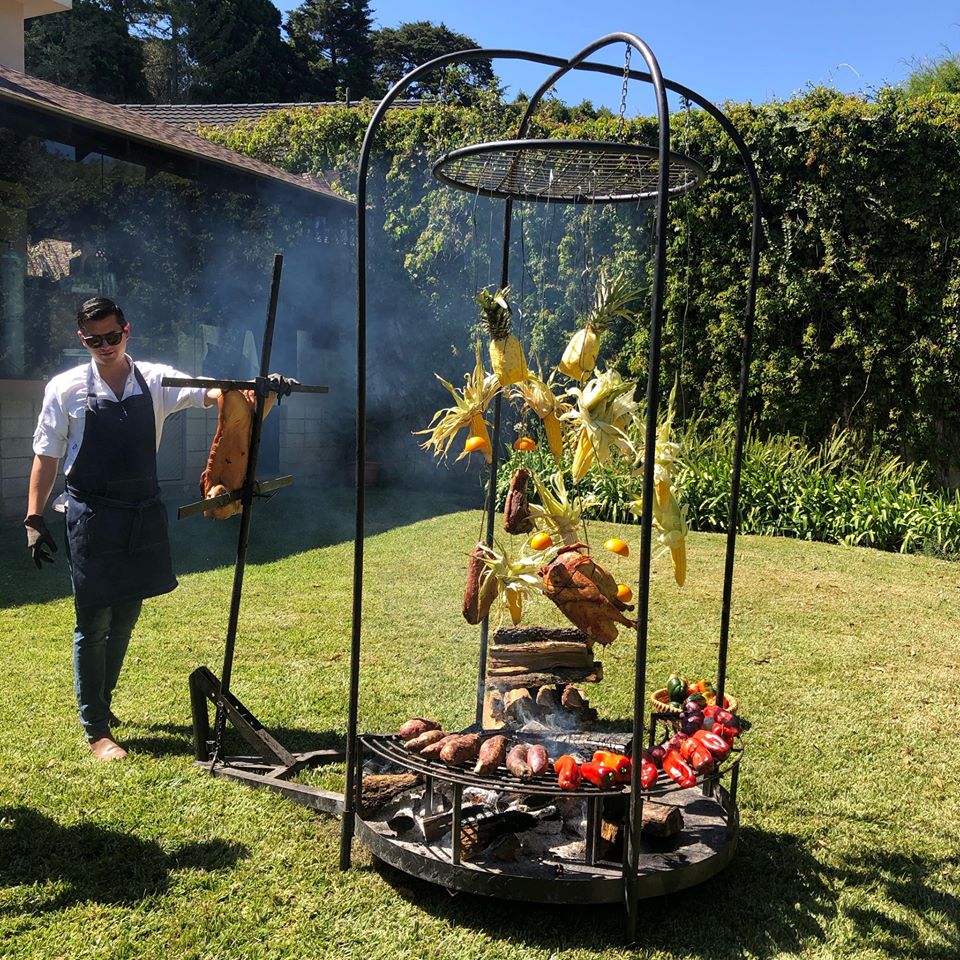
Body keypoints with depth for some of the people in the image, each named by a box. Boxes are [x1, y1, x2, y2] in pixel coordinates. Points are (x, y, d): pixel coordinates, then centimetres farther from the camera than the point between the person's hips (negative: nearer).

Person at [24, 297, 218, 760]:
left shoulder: (154, 380, 1)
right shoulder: (66, 388, -3)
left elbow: (209, 393, -14)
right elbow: (46, 458, 0)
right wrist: (33, 519, -4)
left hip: (143, 514, 3)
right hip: (92, 517, -3)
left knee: (125, 619, 16)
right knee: (93, 623, 1)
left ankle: (100, 701, 36)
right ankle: (95, 727, 13)